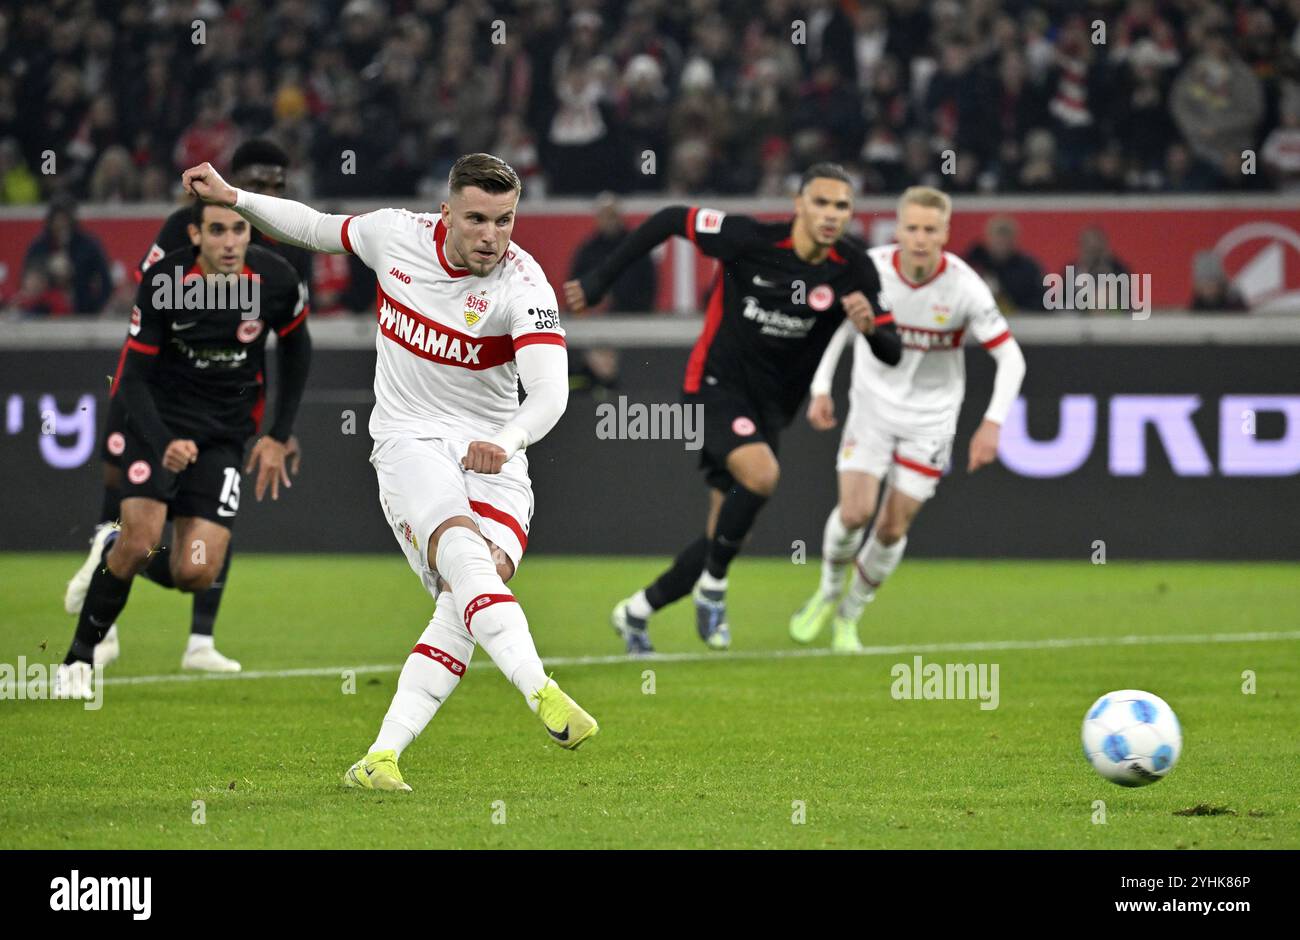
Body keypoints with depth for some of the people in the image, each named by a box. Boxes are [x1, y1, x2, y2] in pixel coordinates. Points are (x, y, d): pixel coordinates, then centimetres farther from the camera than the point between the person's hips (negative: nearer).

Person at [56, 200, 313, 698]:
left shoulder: (277, 280, -13)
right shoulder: (163, 283, -19)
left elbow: (296, 348, 7)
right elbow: (134, 377, -13)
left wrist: (279, 436, 5)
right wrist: (163, 444, -30)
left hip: (225, 433, 2)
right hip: (159, 419, -2)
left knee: (196, 574, -11)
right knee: (141, 542, -20)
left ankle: (113, 549, 23)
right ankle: (79, 658, 2)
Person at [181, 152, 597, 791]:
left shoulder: (523, 286, -14)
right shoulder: (396, 235, -3)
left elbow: (550, 391, -26)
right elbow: (315, 228, 19)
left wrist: (506, 440, -46)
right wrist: (231, 198, 14)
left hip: (493, 457, 0)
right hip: (410, 442, 0)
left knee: (466, 600, -19)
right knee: (464, 555, -30)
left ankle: (383, 756, -18)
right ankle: (541, 694, -48)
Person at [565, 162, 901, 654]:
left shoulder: (852, 268, -8)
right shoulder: (752, 239, -19)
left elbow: (892, 354, -7)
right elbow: (669, 220, -7)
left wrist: (870, 326, -31)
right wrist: (598, 281, -6)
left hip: (769, 409, 5)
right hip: (715, 387, -5)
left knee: (725, 533, 5)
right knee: (760, 473, -32)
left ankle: (637, 611, 27)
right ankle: (713, 586, -11)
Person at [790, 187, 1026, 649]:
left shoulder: (965, 286, -19)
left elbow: (1010, 356, -12)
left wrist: (992, 422, -22)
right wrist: (821, 388, 0)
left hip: (929, 418, 0)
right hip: (873, 405, 0)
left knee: (893, 528, -2)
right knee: (854, 511, -16)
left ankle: (849, 616, 21)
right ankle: (828, 592, 14)